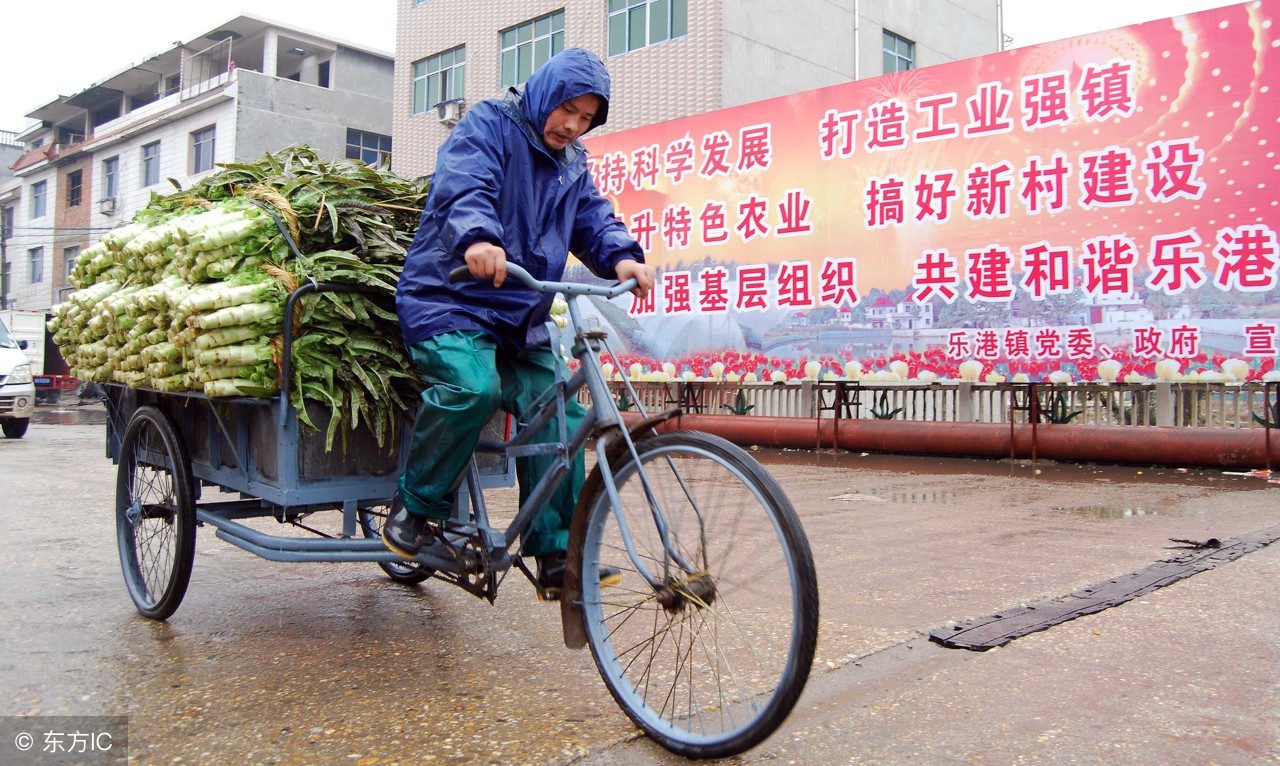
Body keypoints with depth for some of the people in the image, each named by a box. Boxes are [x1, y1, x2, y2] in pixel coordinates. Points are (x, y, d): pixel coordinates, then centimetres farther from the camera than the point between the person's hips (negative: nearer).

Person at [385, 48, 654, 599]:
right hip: (450, 298, -7)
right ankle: (415, 505, -9)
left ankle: (556, 555, 2)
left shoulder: (572, 164, 19)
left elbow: (594, 219, 8)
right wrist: (477, 238, -44)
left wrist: (622, 257, -16)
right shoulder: (489, 125, -3)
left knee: (558, 414, -7)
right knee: (472, 387, -33)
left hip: (521, 317, 7)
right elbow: (464, 186, -21)